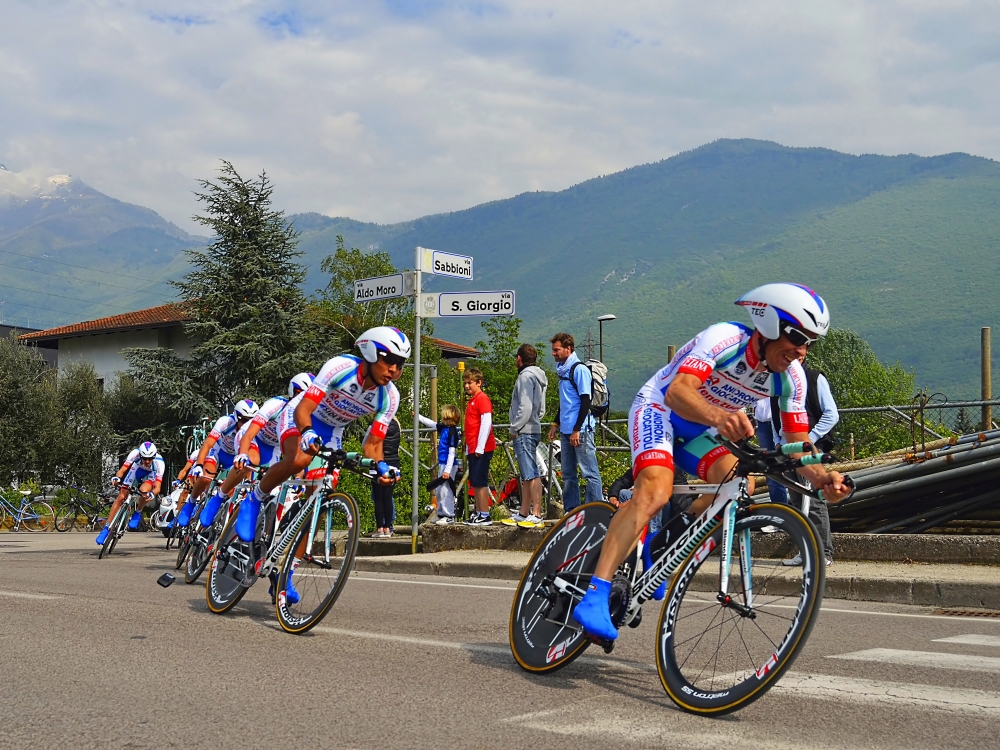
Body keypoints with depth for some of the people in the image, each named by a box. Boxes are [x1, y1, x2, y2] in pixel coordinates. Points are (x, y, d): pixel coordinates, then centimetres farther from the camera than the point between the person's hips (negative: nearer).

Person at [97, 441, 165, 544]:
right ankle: (106, 528, 2)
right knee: (121, 496, -9)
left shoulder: (159, 463, -38)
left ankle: (137, 513, -4)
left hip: (151, 473, -2)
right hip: (137, 468, 2)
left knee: (144, 491, -34)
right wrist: (117, 478, -51)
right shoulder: (135, 453, -35)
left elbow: (157, 487, -38)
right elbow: (122, 470, -29)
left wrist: (152, 494, -60)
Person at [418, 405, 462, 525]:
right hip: (442, 464, 10)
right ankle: (441, 514, 23)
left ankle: (449, 516, 1)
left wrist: (447, 470, -21)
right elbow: (431, 423, 26)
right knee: (438, 491, 15)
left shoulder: (452, 431, -16)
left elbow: (452, 452, -19)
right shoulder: (444, 428, 8)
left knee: (446, 491, -5)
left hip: (448, 465, -10)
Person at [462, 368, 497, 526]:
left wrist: (480, 447, -20)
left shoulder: (482, 399, -9)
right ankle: (478, 514, 15)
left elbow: (486, 423, -18)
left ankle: (485, 516, -7)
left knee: (480, 482, -9)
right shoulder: (472, 400, 19)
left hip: (481, 449, -9)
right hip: (473, 449, 9)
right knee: (474, 483, 10)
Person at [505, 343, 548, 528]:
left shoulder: (525, 376, -11)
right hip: (533, 429, 10)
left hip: (524, 432, -10)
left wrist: (515, 428, -12)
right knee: (526, 475, 13)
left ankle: (536, 515, -14)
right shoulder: (538, 377, 19)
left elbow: (525, 407, -20)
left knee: (531, 474, -12)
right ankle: (523, 514, 19)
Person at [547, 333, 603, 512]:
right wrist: (556, 423, 19)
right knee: (568, 475, 10)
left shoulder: (579, 369, -9)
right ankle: (571, 511, 16)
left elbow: (586, 401, -14)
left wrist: (577, 429, -17)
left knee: (590, 472, -6)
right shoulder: (562, 370, 16)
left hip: (581, 430, -9)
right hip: (565, 430, 9)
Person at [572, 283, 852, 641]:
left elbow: (798, 443, -10)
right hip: (658, 409, -6)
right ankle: (594, 597, -33)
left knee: (742, 484, -22)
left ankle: (662, 545, -1)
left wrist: (821, 476, -32)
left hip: (698, 431, 6)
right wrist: (718, 416, -63)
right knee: (656, 490, -31)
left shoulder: (791, 377, -11)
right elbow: (677, 392, -43)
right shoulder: (725, 338, -29)